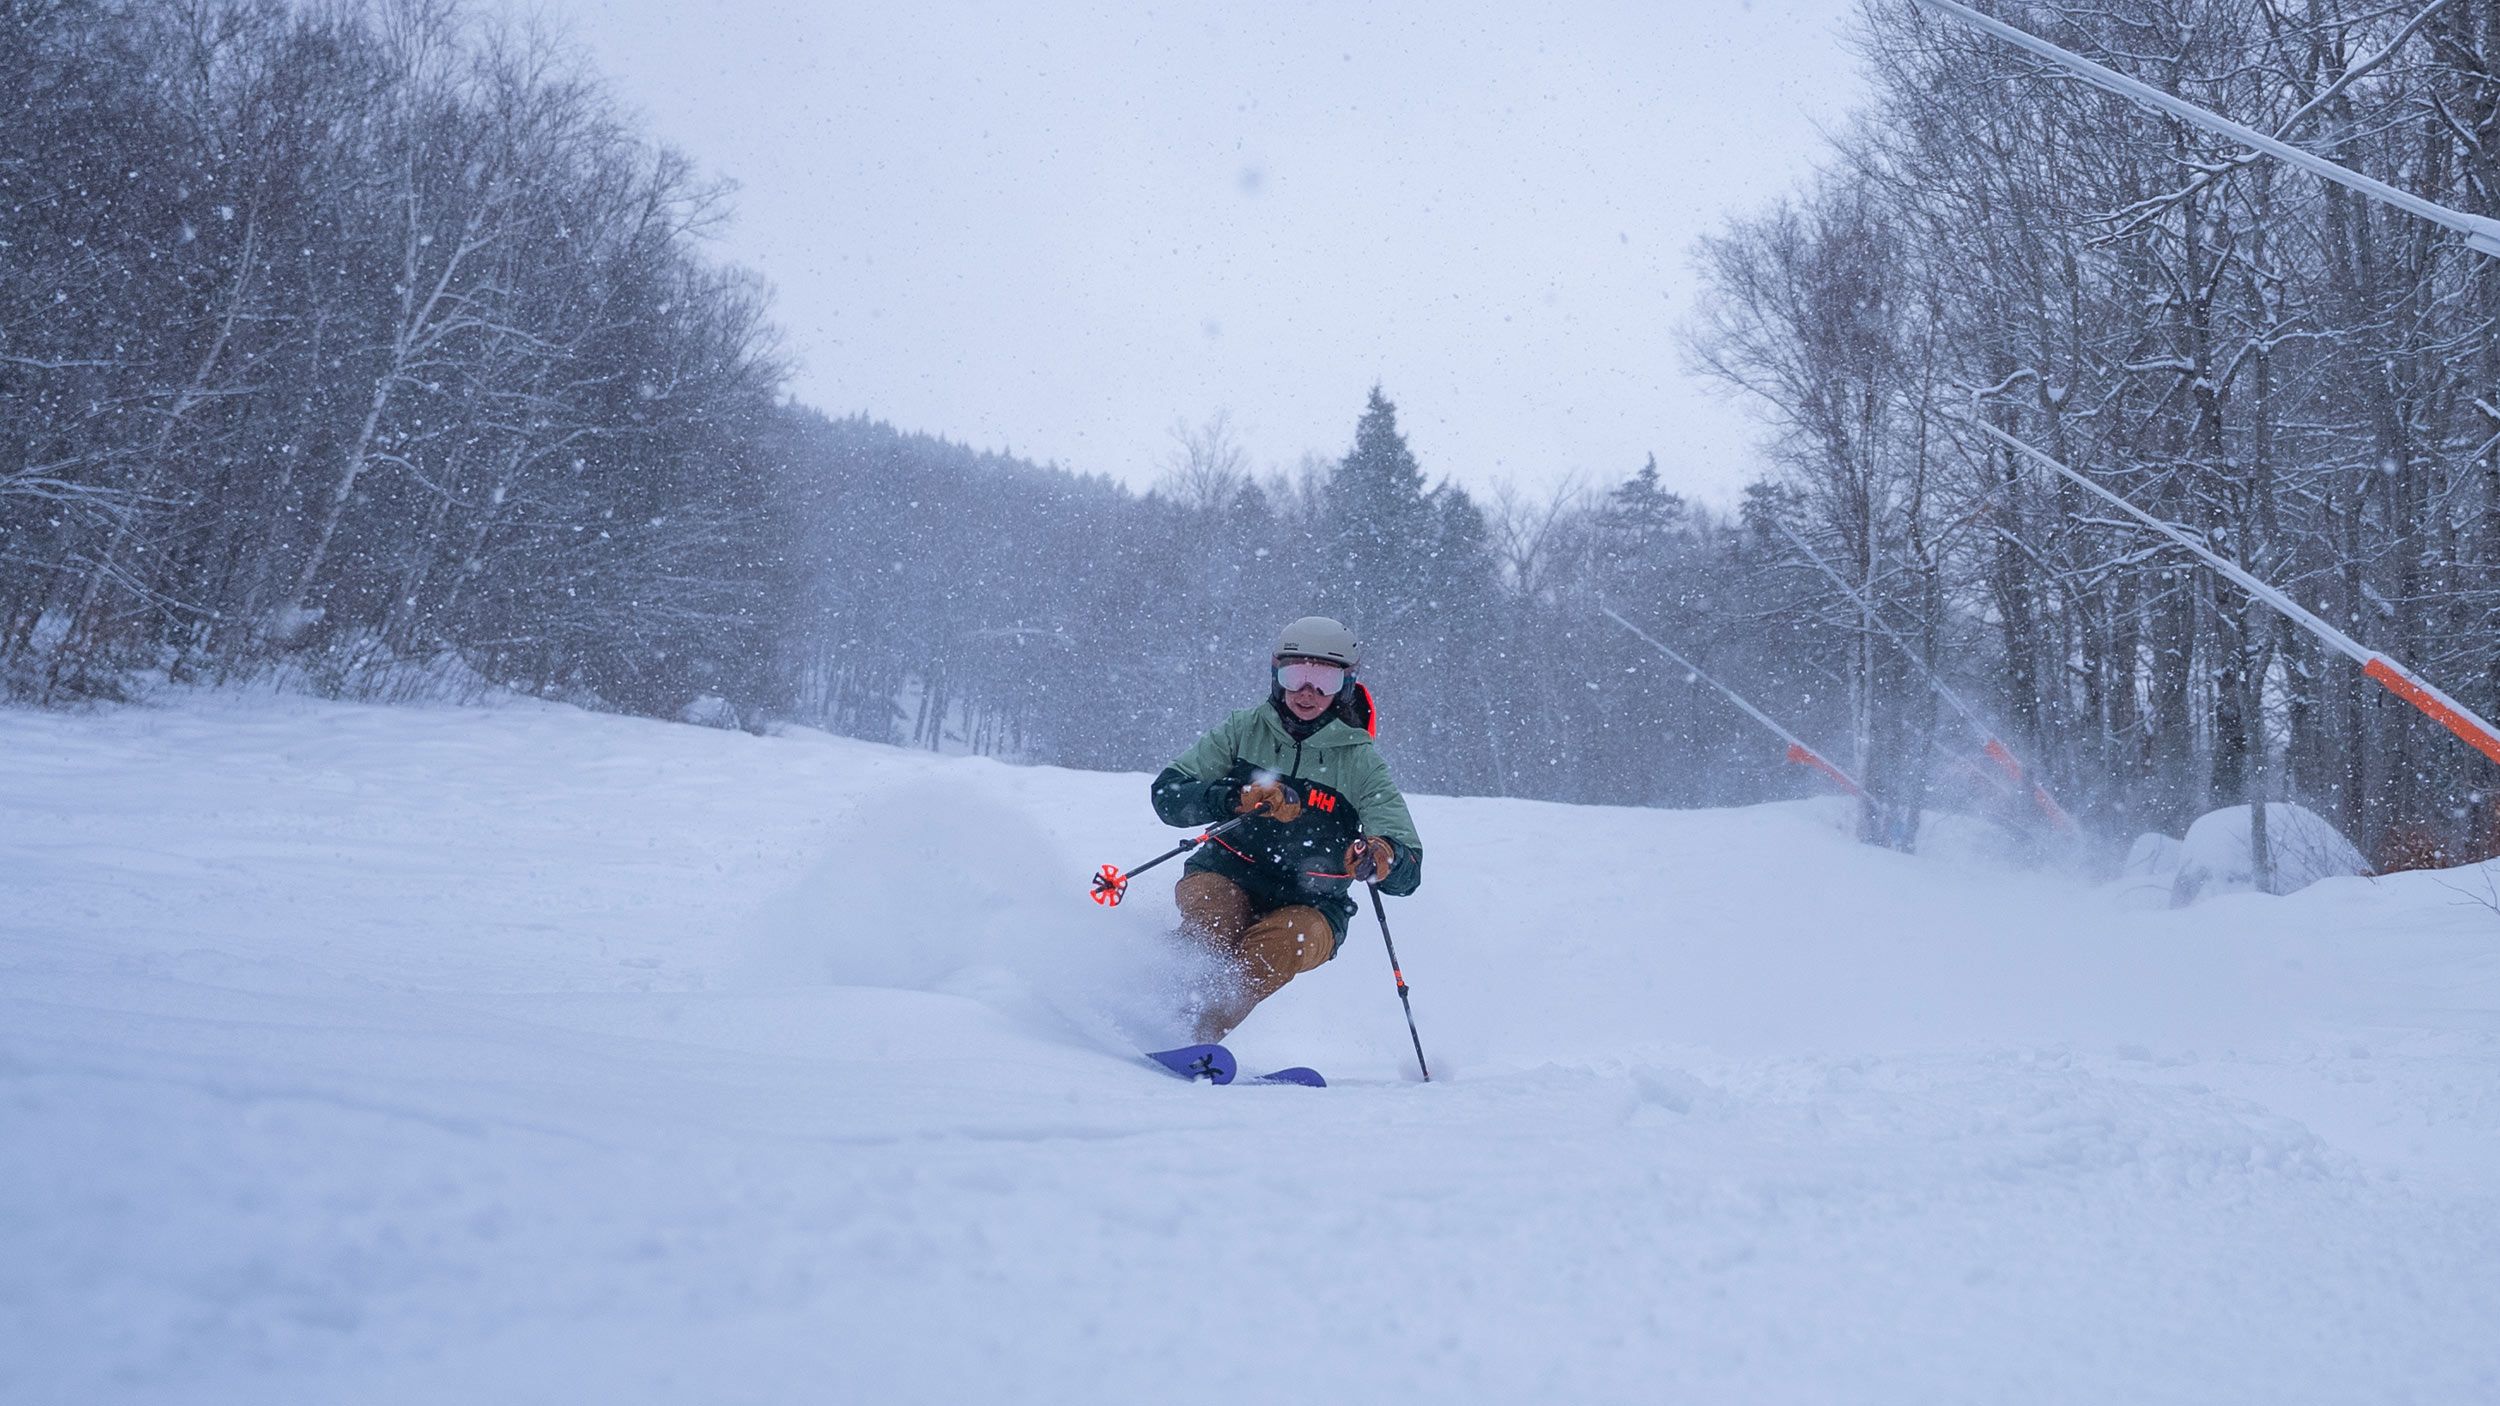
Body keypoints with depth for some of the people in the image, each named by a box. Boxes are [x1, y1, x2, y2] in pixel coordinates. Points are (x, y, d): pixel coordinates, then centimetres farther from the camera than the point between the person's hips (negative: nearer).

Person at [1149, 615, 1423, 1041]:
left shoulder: (1361, 764, -1)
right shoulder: (1243, 731, 3)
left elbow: (1408, 872, -9)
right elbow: (1168, 794, -5)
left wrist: (1383, 859, -34)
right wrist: (1233, 797, -25)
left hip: (1309, 906, -1)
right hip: (1229, 878, 1)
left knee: (1286, 941, -34)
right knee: (1210, 908, -33)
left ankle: (1200, 1037, -38)